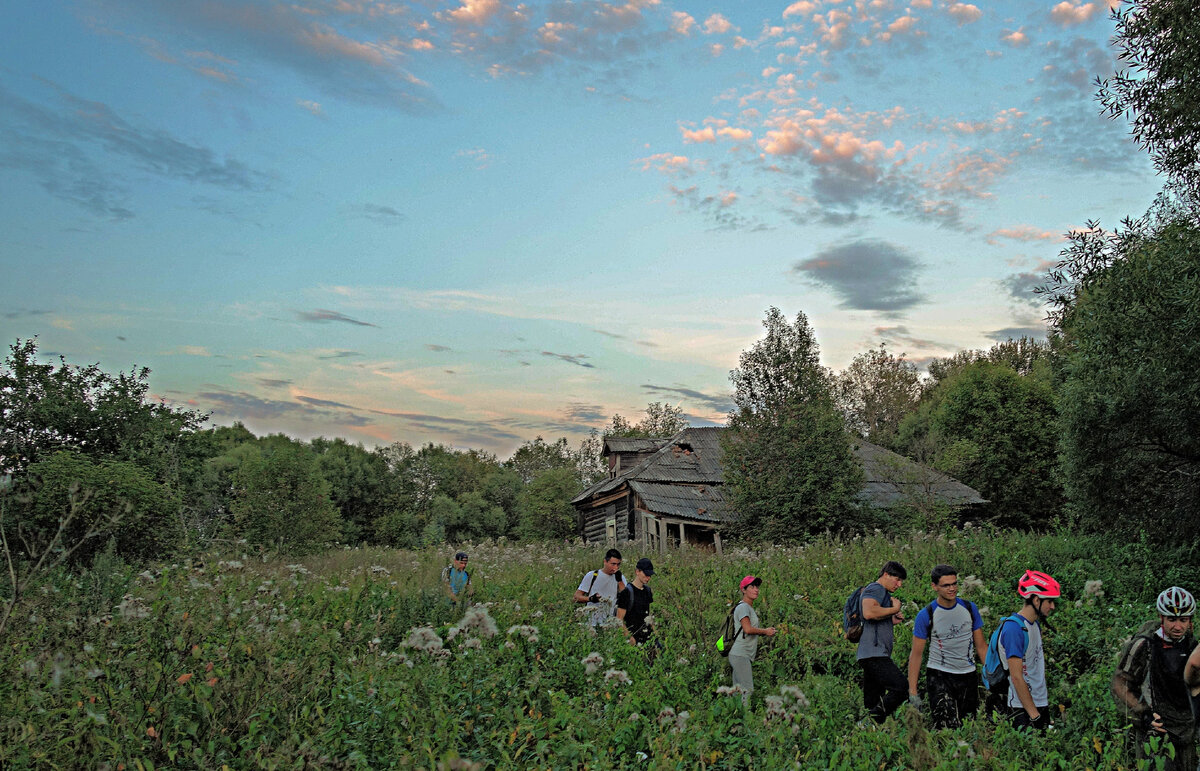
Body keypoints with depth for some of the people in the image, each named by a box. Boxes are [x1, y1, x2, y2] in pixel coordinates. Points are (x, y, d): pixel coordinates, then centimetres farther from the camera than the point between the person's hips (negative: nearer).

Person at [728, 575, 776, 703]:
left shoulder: (750, 608, 21)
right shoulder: (743, 607, -11)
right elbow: (748, 629, -22)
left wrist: (766, 632, 8)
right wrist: (765, 631, -9)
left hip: (744, 656, 10)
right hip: (740, 655, -10)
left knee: (739, 690, 11)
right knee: (747, 689, -14)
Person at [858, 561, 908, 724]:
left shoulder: (883, 593, 28)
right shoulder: (875, 589, -5)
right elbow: (869, 613, -26)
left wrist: (892, 621, 18)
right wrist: (895, 609, -11)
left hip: (877, 655, 11)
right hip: (874, 654, -11)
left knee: (872, 703, 8)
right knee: (901, 688, -19)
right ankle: (872, 720, -18)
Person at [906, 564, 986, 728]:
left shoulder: (970, 608, 3)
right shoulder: (926, 615, -7)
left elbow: (981, 647, 10)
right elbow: (916, 654, -4)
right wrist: (912, 691, -8)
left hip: (968, 677, 4)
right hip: (939, 677, -4)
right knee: (947, 728, -18)